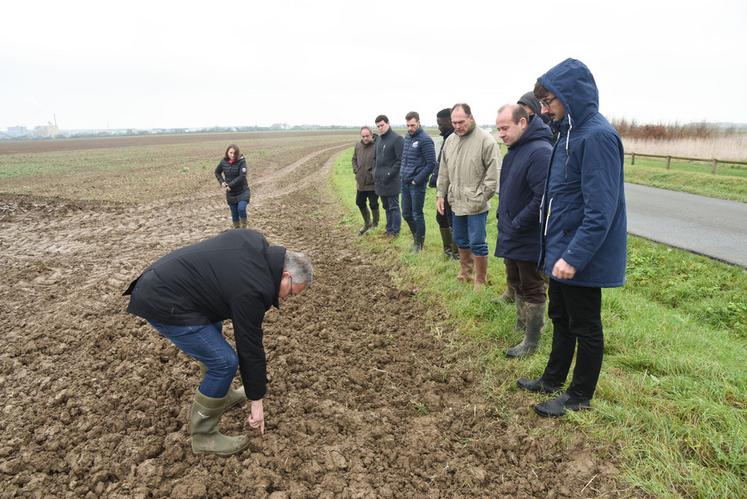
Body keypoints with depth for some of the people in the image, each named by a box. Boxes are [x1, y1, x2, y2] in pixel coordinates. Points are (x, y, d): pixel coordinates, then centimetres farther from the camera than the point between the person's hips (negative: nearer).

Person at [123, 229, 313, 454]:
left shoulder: (256, 241, 3)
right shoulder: (252, 289, -20)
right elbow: (250, 347, -13)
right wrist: (256, 401, -2)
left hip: (161, 282, 11)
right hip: (163, 303, -11)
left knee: (213, 332, 26)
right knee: (224, 362, -9)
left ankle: (222, 395, 39)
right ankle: (203, 435, 7)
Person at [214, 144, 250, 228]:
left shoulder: (241, 161, -14)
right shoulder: (224, 161, -1)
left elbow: (242, 176, -22)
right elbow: (217, 172, 16)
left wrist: (230, 185, -20)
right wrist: (222, 182, 0)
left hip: (242, 191, -4)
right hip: (230, 193, 4)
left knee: (241, 208, -24)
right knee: (234, 213, 11)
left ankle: (244, 227, -3)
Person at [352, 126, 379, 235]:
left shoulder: (376, 146, -17)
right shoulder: (358, 146, 4)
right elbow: (354, 159, 18)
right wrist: (356, 170, 6)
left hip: (373, 182, -7)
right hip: (361, 182, 7)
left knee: (373, 204, 5)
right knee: (360, 203, 16)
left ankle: (375, 224, 27)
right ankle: (367, 223, 36)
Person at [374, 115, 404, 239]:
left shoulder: (397, 139, -11)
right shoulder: (379, 139, 15)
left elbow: (400, 160, -15)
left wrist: (390, 174, -18)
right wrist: (375, 171, 11)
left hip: (391, 181, -8)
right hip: (380, 180, 8)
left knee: (394, 207, 1)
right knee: (386, 207, 15)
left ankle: (395, 231, 10)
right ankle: (389, 229, 25)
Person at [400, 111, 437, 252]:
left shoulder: (425, 140, -12)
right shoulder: (407, 138, 11)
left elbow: (431, 164, -15)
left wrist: (417, 180, -16)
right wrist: (402, 173, 9)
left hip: (417, 184, -7)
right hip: (405, 182, 7)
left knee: (417, 214, 1)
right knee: (406, 214, 14)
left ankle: (419, 243, 16)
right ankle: (416, 236, 34)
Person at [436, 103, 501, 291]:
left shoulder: (486, 140, -12)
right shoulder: (450, 140, 8)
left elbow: (493, 173, -14)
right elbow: (444, 171, 14)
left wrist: (481, 198, -15)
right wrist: (440, 194, 10)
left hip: (476, 205, -6)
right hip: (457, 203, 6)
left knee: (477, 244, 0)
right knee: (461, 241, 18)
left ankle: (480, 282, 15)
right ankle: (465, 273, 37)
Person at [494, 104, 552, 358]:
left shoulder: (540, 152, -23)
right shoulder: (514, 150, 9)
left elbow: (542, 199, -29)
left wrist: (516, 225, -21)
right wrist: (502, 217, 10)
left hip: (529, 239, -9)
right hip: (511, 236, 9)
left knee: (532, 289, 4)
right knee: (516, 283, 22)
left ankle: (531, 342, 18)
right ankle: (522, 324, 41)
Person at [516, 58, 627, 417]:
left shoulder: (597, 136, -21)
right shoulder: (570, 132, 9)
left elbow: (601, 209, -25)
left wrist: (574, 256, -25)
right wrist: (556, 248, 17)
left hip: (581, 258, -9)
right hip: (560, 251, 9)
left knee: (585, 328, 8)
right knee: (560, 319, 21)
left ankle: (580, 397, 25)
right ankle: (553, 379, 39)